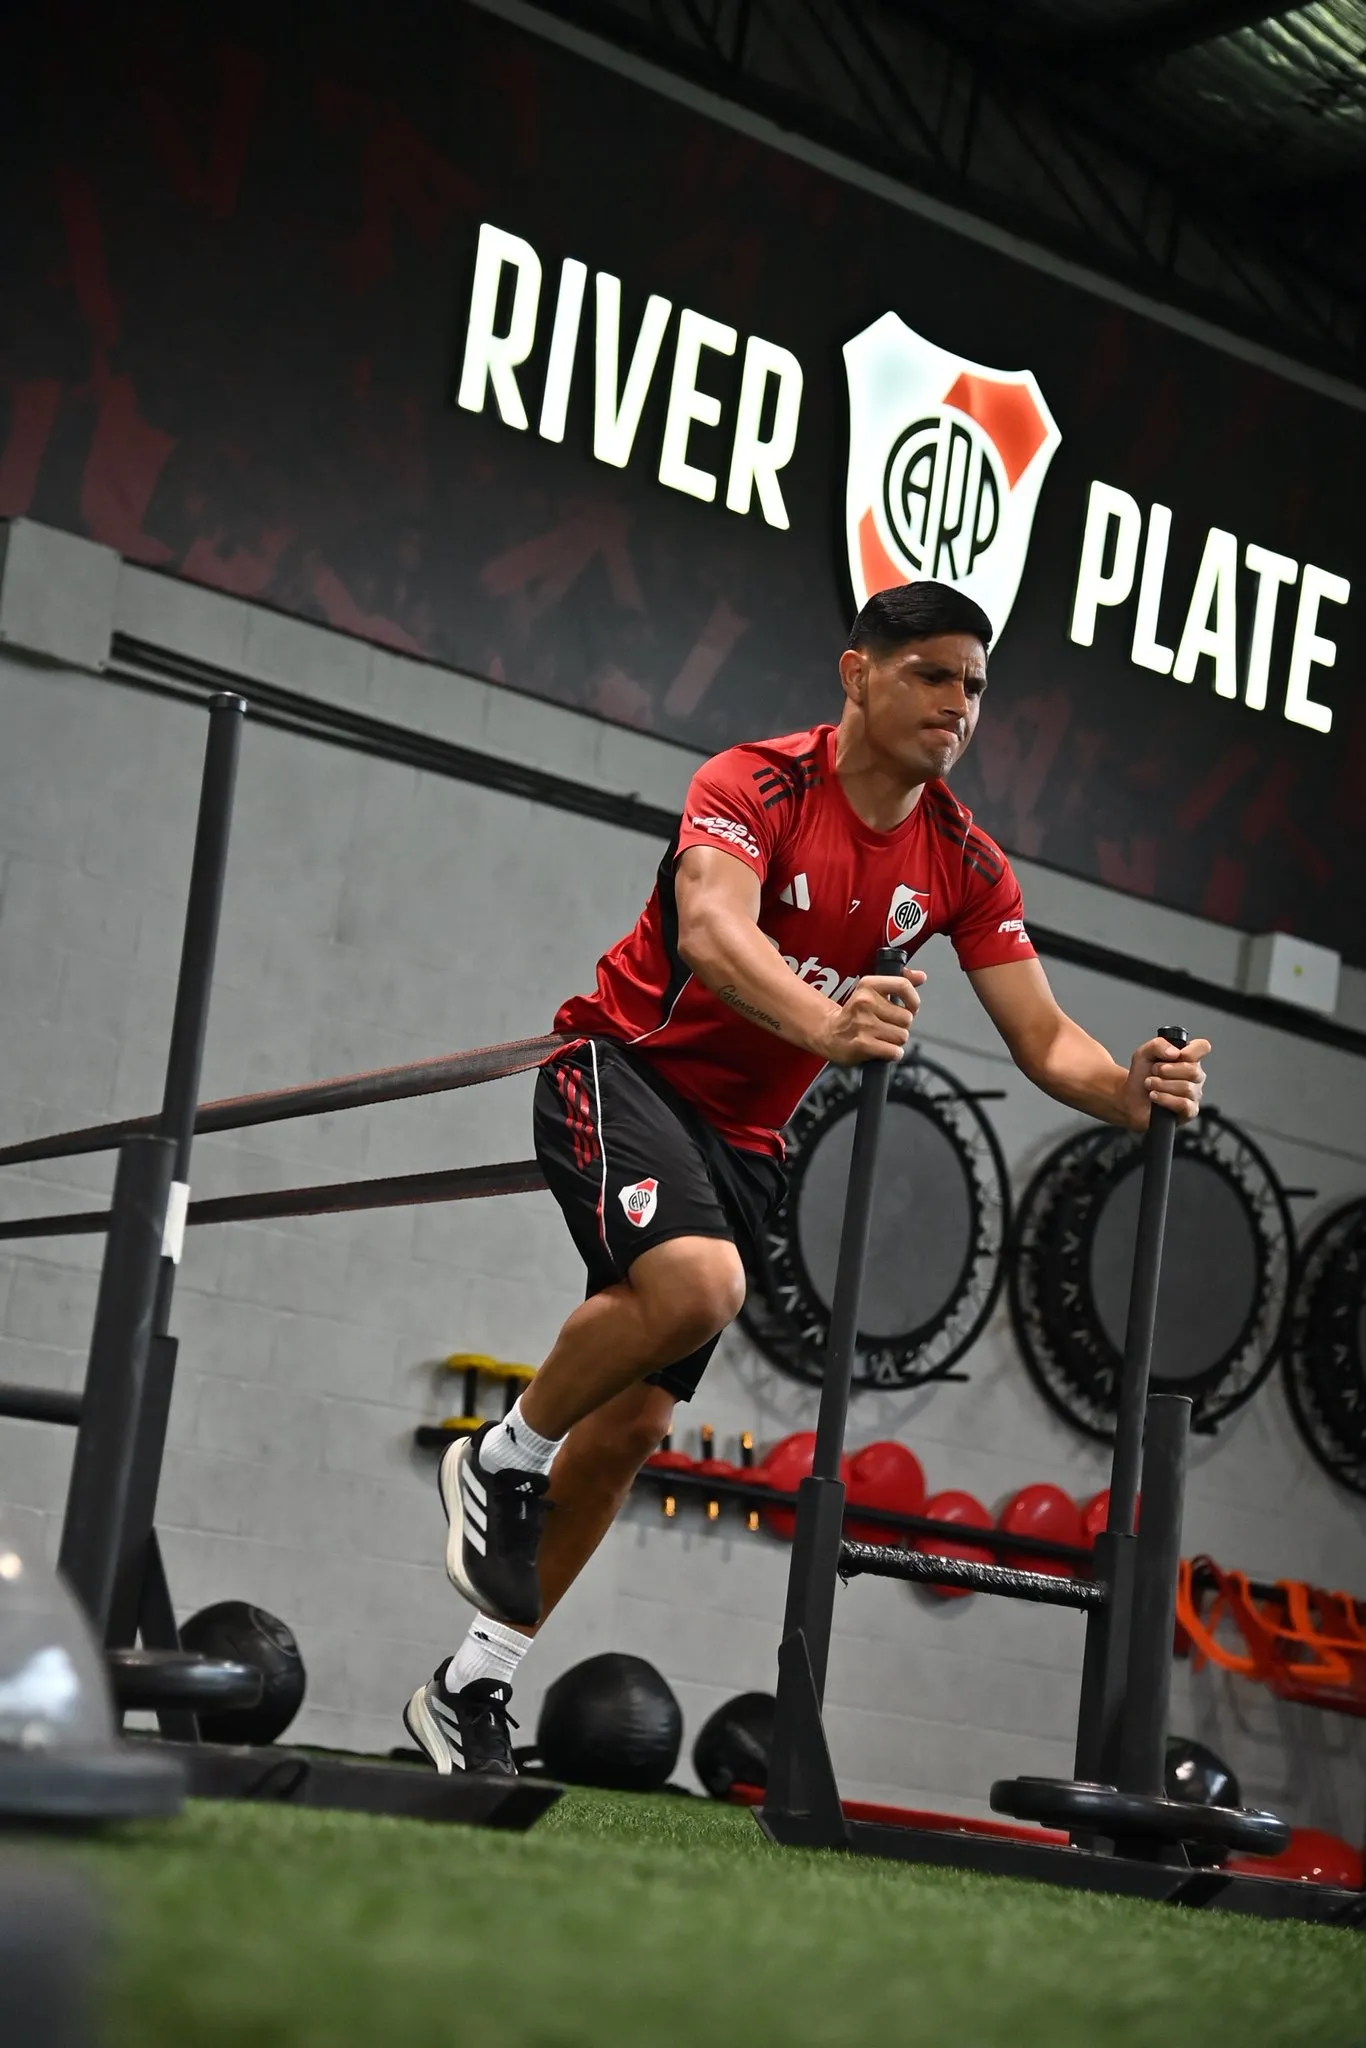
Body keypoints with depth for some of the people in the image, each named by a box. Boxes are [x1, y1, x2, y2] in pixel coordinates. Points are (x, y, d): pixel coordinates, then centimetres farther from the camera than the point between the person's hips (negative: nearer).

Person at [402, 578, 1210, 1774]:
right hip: (626, 1063, -6)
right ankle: (500, 1465, -9)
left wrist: (1134, 1090, -25)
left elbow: (1042, 1037, -3)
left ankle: (474, 1684, 16)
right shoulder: (758, 785, -17)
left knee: (635, 1423, 4)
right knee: (695, 1281, -35)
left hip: (744, 1134, 6)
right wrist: (825, 1022, -55)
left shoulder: (964, 864, 0)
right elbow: (711, 931, -36)